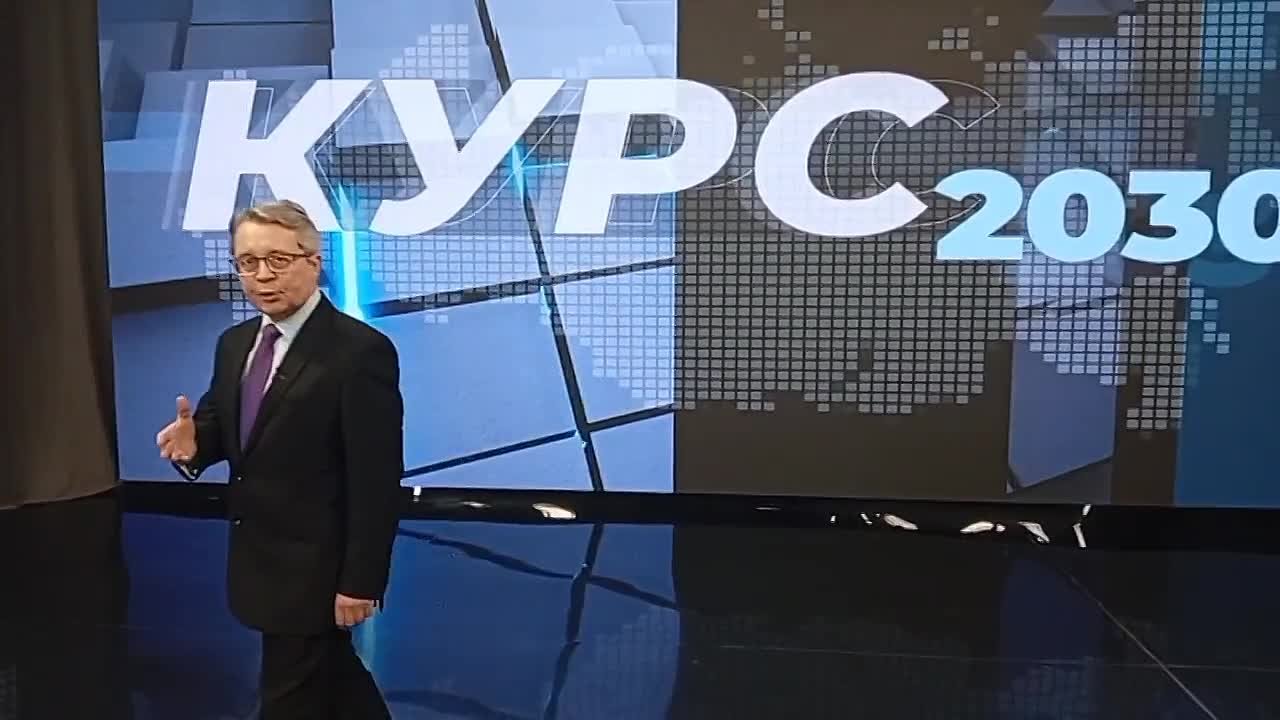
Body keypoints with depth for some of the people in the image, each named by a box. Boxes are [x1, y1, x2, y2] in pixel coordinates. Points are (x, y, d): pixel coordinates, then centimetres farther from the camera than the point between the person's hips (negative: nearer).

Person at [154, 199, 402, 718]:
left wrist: (360, 581, -20)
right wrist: (195, 439, -8)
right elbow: (223, 422, 17)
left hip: (318, 569, -7)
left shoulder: (360, 351, -20)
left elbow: (377, 480, -21)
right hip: (258, 559, 8)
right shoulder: (234, 344, 5)